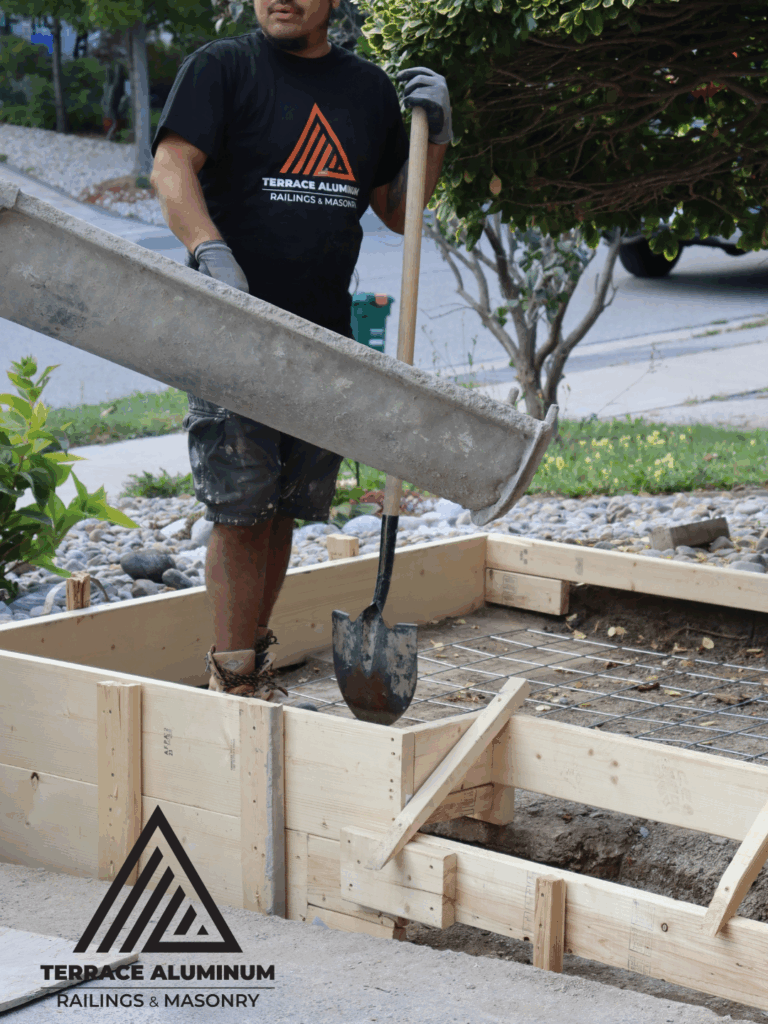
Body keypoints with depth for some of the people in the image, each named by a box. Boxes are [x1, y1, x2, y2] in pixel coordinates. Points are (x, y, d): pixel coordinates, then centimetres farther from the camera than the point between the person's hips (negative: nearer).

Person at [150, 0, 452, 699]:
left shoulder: (370, 89, 15)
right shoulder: (221, 68, -1)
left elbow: (397, 211, 20)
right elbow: (172, 169, -13)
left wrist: (435, 135, 4)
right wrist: (214, 255, -29)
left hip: (325, 333, 5)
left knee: (282, 511, 9)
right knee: (240, 511, -7)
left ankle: (254, 664, 21)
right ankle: (232, 685, -1)